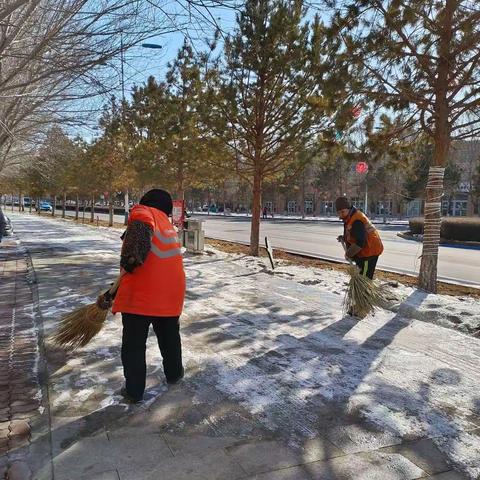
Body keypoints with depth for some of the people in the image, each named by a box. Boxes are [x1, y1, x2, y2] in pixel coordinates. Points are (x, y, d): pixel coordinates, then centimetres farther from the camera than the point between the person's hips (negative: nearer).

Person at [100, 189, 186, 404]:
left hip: (140, 296, -6)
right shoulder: (167, 225, 22)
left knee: (133, 345, 11)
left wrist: (130, 259, -31)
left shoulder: (143, 211, 2)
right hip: (170, 295, 6)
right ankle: (174, 372, 44)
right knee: (170, 337, 27)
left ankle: (134, 391, 21)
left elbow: (141, 226, -27)